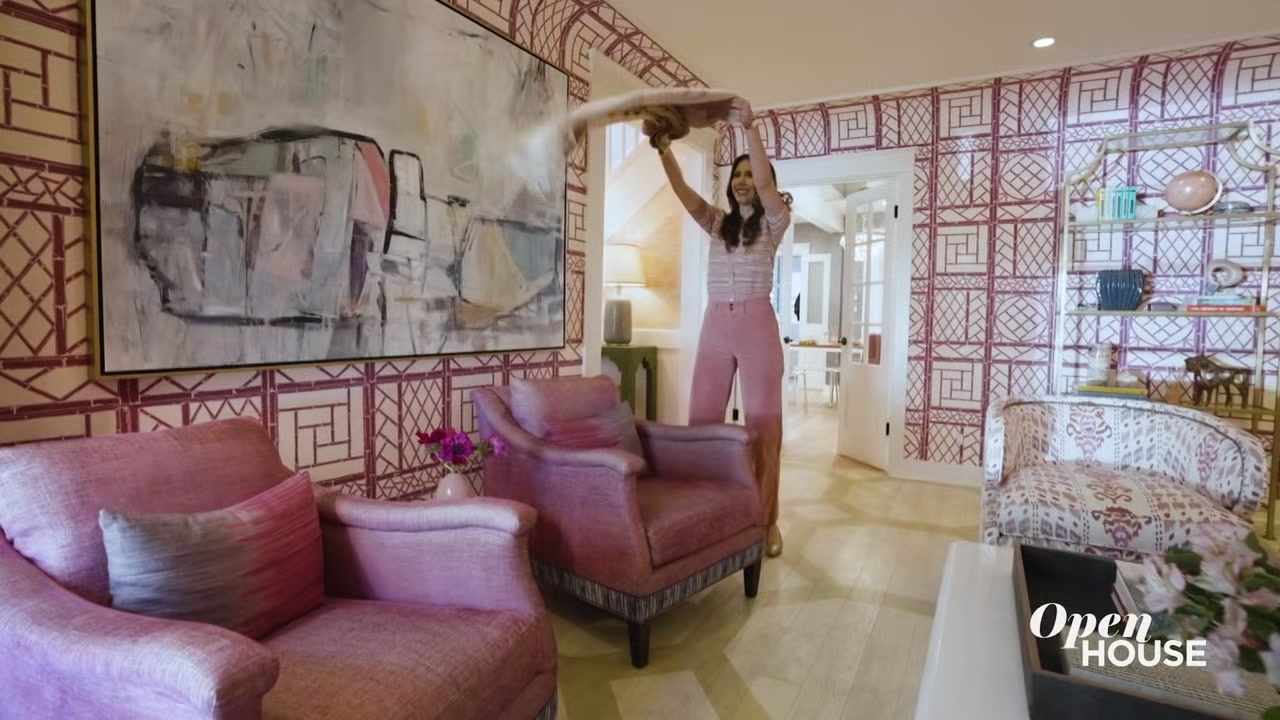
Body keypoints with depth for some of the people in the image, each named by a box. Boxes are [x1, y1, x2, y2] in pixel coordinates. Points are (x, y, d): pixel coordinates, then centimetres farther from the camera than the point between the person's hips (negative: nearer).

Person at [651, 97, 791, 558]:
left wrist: (750, 127, -23)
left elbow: (765, 182, -15)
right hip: (715, 323, 4)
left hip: (756, 322, -4)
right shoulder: (718, 223, 16)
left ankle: (766, 520, 6)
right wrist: (664, 149, -7)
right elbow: (682, 190, 5)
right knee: (702, 419, 1)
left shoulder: (774, 222, 4)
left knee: (763, 423, -1)